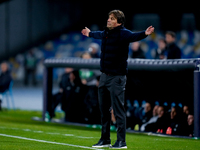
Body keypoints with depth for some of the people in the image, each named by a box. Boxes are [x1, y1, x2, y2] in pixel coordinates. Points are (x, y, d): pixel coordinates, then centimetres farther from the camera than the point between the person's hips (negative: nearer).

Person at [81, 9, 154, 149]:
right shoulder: (106, 33, 11)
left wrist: (144, 34, -54)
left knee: (118, 110, -7)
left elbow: (133, 36, -33)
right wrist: (90, 33, 55)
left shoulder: (122, 33, -12)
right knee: (104, 109, 14)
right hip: (104, 75, 8)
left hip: (117, 77, -8)